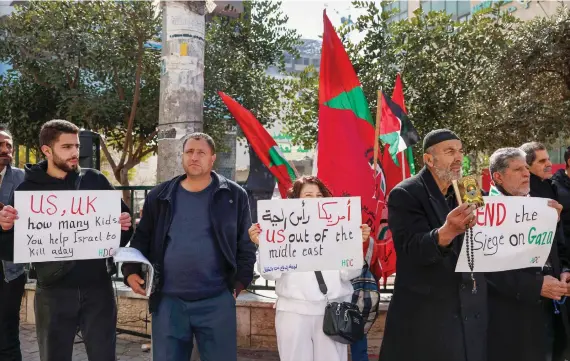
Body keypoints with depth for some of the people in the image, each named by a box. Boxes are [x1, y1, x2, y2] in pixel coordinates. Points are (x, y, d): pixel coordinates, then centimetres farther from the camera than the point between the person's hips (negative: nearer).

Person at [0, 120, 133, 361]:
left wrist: (124, 226, -13)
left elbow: (120, 219, 10)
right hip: (54, 292, 0)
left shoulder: (95, 181, 2)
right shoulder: (29, 189, 0)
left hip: (97, 288, 0)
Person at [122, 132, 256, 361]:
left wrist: (240, 281, -3)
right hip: (168, 300, 2)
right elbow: (142, 238, 13)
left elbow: (246, 242, 4)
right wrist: (131, 271, 0)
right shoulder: (160, 196, 7)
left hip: (217, 301, -2)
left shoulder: (233, 195, 1)